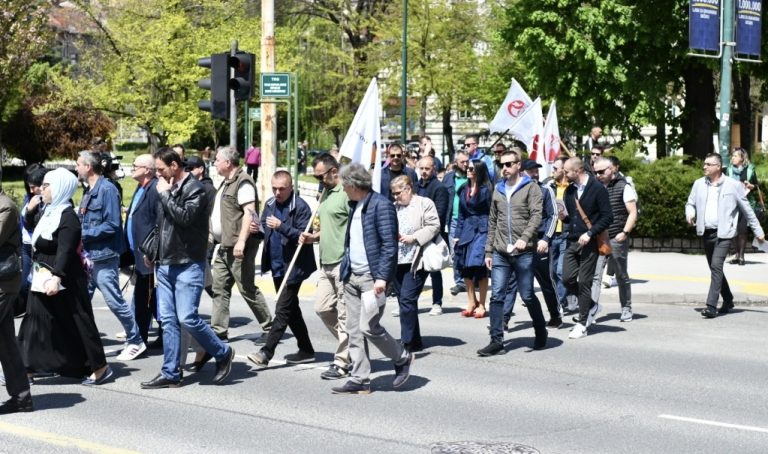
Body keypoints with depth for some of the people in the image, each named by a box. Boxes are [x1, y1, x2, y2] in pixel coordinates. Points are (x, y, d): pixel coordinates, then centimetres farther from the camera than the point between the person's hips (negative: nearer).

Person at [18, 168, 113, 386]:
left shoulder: (68, 217, -16)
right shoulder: (50, 213, 11)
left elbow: (65, 251, -27)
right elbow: (38, 242, 23)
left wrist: (57, 277, -35)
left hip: (64, 283, -10)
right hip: (44, 280, 10)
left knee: (76, 323, -2)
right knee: (35, 322, 8)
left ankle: (101, 368, 7)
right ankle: (26, 369, 11)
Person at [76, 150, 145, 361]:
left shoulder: (107, 190, -14)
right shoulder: (88, 191, 13)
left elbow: (112, 225, -20)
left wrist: (84, 234, -17)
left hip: (104, 256, -9)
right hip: (88, 255, 9)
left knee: (114, 300, -4)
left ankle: (136, 342, 7)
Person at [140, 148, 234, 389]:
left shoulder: (194, 189, -9)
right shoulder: (166, 188, 13)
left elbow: (185, 217, -25)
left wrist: (165, 194, -15)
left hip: (188, 265, -7)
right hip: (164, 264, 8)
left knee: (187, 317, -11)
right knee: (168, 320, 6)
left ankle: (223, 353, 9)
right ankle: (170, 373, 10)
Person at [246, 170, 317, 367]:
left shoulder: (301, 207, -12)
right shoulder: (270, 204, 11)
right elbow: (264, 228, 19)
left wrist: (281, 226, -28)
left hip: (293, 267, -8)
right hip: (277, 266, 9)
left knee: (282, 310, -8)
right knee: (291, 308, 15)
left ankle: (266, 352, -10)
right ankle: (306, 350, 25)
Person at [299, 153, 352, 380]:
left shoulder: (347, 193, -13)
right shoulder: (325, 194, 16)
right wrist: (314, 237, 10)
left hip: (344, 262, -9)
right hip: (327, 262, 10)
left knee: (344, 314, -2)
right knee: (322, 308, 11)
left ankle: (342, 363, 4)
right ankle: (349, 346, 25)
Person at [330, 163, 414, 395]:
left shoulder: (381, 205, -12)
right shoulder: (355, 206, 15)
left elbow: (389, 244, -15)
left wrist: (382, 277, -20)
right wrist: (345, 270, 15)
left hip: (372, 277, -9)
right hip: (352, 277, 9)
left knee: (369, 327, -11)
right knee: (354, 330, 6)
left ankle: (402, 359, 12)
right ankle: (360, 380, 10)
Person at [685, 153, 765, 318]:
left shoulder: (733, 185, -3)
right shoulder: (699, 184, 8)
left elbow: (747, 210, 4)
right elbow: (690, 203, 17)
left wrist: (758, 231, 7)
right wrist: (690, 213, -7)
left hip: (723, 233, -5)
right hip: (706, 233, 5)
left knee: (716, 266, -18)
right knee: (715, 268, 15)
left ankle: (711, 306, -20)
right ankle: (728, 300, 34)